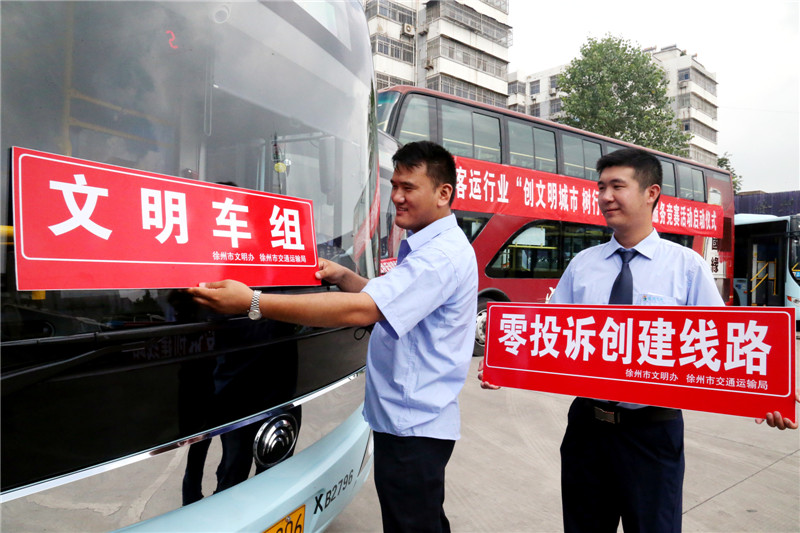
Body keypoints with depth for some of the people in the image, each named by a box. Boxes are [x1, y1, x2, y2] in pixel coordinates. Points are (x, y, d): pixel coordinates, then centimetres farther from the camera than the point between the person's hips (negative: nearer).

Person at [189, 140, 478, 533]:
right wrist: (341, 276, 6)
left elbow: (360, 309, -32)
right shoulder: (423, 247, 14)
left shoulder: (443, 254, -22)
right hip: (404, 417, 10)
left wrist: (252, 302, -32)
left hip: (413, 427, -10)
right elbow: (385, 299, 23)